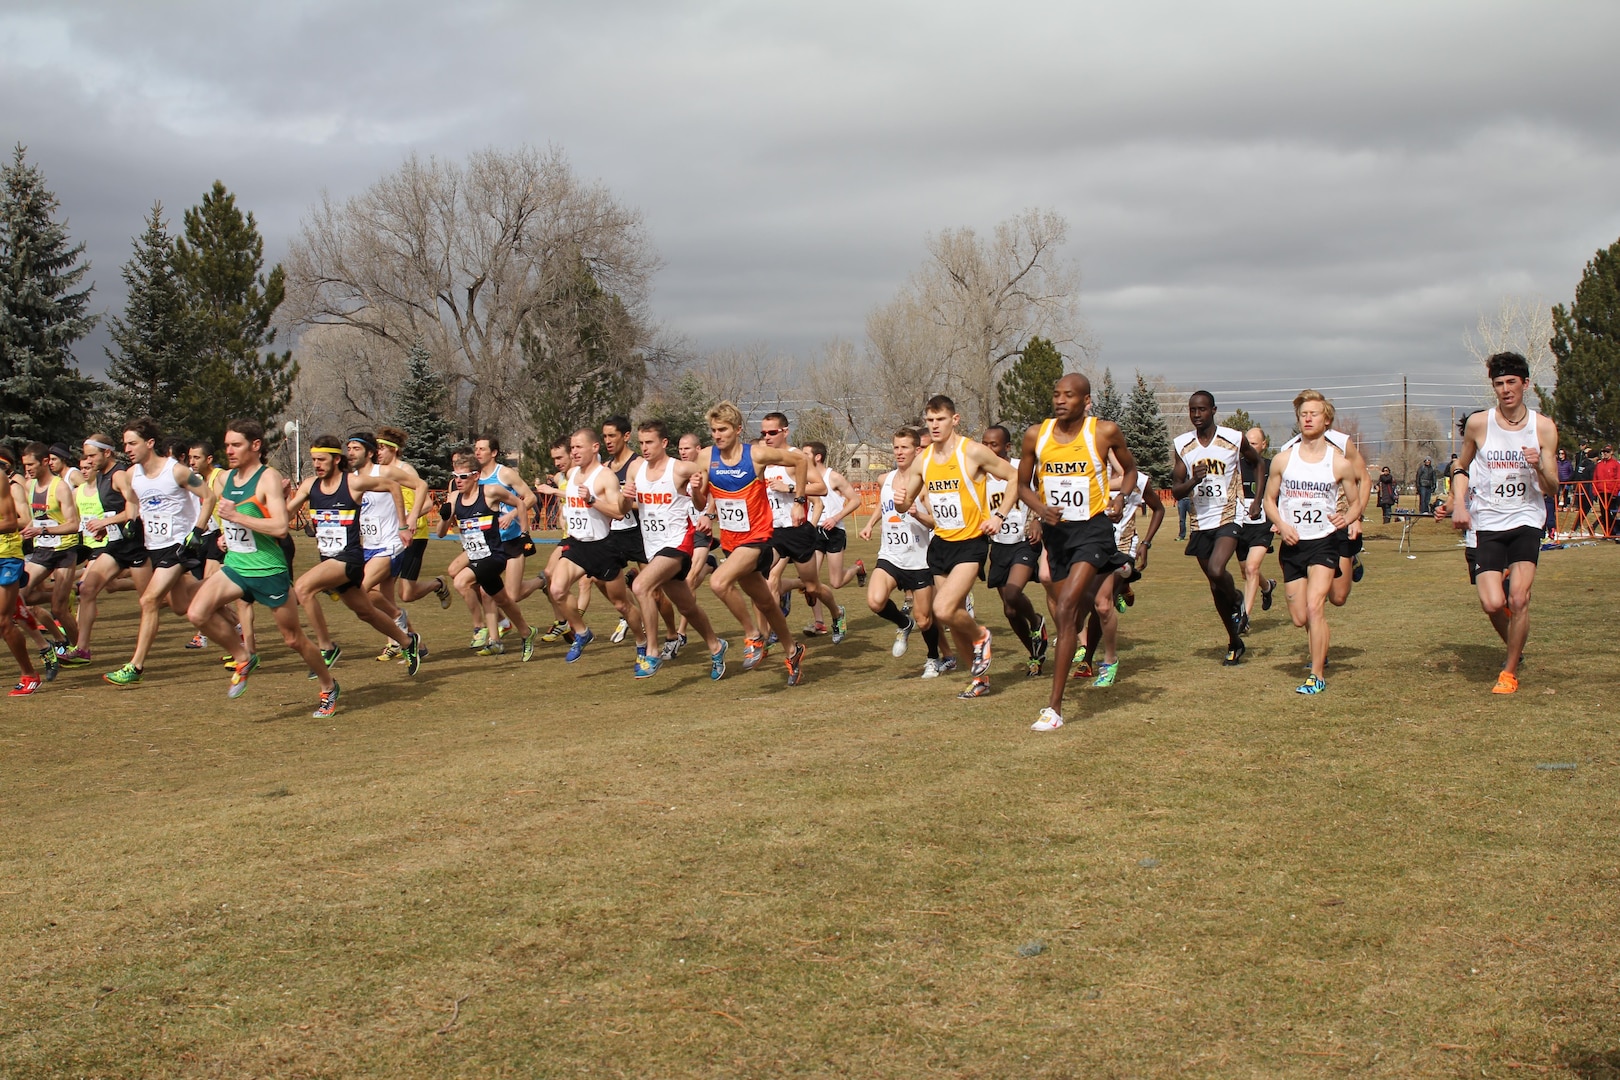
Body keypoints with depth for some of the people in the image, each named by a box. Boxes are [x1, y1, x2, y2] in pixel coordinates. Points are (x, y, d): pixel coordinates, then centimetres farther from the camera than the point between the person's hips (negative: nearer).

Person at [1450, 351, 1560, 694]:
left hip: (1526, 520, 0)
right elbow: (1461, 467, 14)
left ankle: (1510, 672, 7)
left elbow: (1552, 487, 1)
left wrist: (1539, 466, -20)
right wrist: (1459, 503, -2)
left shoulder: (1544, 427, -2)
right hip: (1487, 523, 0)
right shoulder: (1478, 423, -2)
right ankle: (1512, 642, 25)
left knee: (1518, 599, -13)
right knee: (1493, 605, -12)